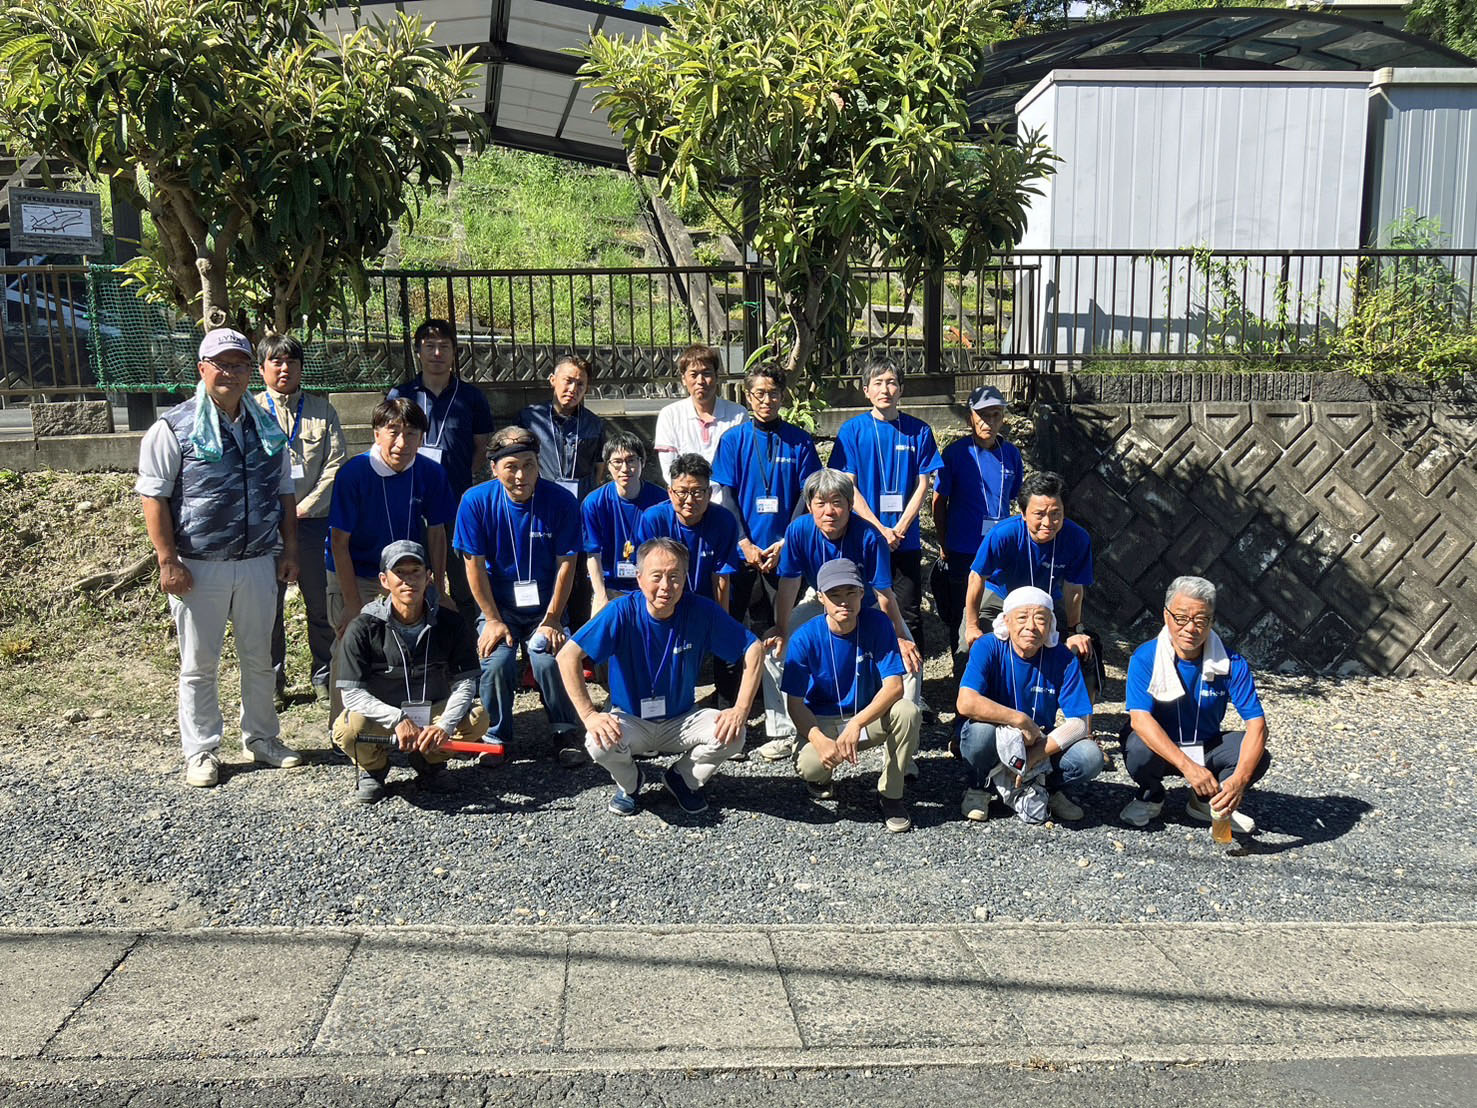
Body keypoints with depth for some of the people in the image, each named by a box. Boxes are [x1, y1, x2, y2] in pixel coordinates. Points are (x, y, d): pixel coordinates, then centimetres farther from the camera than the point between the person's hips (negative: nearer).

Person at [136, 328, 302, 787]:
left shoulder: (268, 429, 10)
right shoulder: (174, 428, -6)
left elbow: (285, 494, 16)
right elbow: (153, 497, -8)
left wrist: (289, 550, 10)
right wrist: (168, 561, -13)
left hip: (258, 564, 4)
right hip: (198, 568, -4)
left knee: (260, 658, 14)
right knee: (199, 664, 5)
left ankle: (261, 739, 29)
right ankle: (201, 752, 17)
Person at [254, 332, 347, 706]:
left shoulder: (322, 409, 9)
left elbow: (336, 463, 1)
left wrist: (305, 507, -8)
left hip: (313, 519, 1)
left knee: (321, 602, 5)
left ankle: (324, 676, 18)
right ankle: (272, 680, 15)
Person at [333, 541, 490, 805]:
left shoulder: (450, 623, -8)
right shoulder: (363, 628, -14)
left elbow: (465, 683, -11)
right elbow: (352, 693, -18)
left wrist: (444, 726, -31)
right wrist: (398, 720, -34)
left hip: (433, 711, 2)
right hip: (382, 714, -1)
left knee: (478, 718, -27)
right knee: (348, 729, -34)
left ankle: (429, 759, 6)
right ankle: (374, 768, 4)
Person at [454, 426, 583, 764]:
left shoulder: (561, 502, -10)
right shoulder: (476, 501, -10)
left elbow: (565, 564, -6)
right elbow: (475, 565, -7)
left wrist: (551, 620, -10)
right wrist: (493, 621, -10)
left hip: (545, 605, 0)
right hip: (498, 604, 0)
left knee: (549, 659, -26)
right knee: (497, 661, -25)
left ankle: (565, 735, -3)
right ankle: (498, 736, 0)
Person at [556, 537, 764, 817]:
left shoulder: (701, 611, -15)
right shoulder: (622, 612, -19)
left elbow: (753, 649, -11)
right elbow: (568, 656, -22)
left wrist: (741, 709, -21)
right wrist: (589, 715, -28)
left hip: (681, 721, 1)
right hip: (629, 720, -1)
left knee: (732, 735, -25)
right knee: (600, 742, -33)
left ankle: (682, 779, 8)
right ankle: (628, 782, 5)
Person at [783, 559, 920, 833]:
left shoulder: (878, 624, -15)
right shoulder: (805, 639, -16)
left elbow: (894, 686, -20)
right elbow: (795, 703, -14)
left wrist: (857, 724, -34)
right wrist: (819, 741, -33)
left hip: (870, 716, 1)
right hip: (822, 722, -1)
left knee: (907, 712, -31)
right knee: (812, 766, -33)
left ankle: (891, 794, -8)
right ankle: (820, 776, 10)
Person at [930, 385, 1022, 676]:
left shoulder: (1011, 455, 5)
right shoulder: (956, 453, -6)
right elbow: (939, 502, 0)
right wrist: (945, 546, -1)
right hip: (962, 552, -3)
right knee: (962, 620, 7)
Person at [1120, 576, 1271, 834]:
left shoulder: (1231, 663, -15)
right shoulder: (1146, 658, -20)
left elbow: (1256, 723, -21)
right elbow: (1140, 718, -31)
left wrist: (1239, 779, -39)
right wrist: (1188, 767, -44)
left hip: (1206, 748, 2)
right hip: (1160, 748, -2)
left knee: (1257, 756, -24)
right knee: (1138, 750, -36)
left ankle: (1206, 802, 6)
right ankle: (1151, 797, 2)